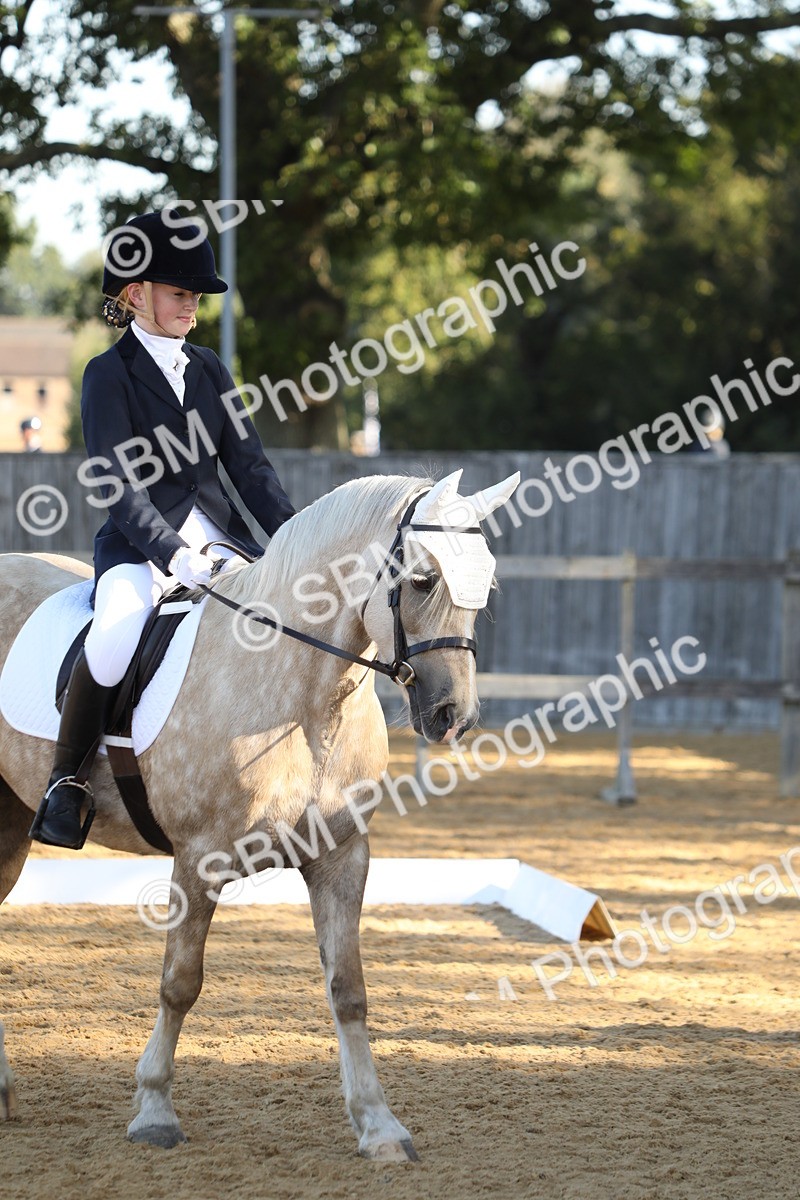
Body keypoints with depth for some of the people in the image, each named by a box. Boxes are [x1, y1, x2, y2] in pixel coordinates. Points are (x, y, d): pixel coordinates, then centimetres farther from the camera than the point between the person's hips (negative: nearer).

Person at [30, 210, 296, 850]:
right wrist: (174, 555, -25)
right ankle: (68, 781, -18)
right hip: (141, 545, -6)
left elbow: (249, 463, 12)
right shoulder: (109, 374, -2)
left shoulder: (209, 369, 16)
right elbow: (121, 487, -12)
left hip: (222, 537, 6)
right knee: (113, 641, -35)